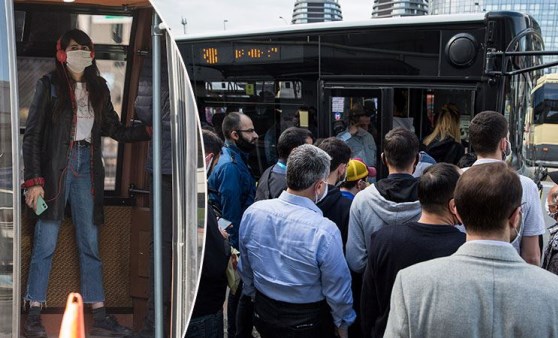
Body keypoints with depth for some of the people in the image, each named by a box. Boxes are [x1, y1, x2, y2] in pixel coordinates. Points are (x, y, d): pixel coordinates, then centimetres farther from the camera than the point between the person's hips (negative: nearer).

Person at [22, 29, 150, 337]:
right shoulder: (49, 85, -1)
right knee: (45, 244, -3)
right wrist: (33, 181, -11)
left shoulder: (98, 88, 13)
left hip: (87, 166, 4)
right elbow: (32, 135, -4)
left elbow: (115, 129, 13)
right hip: (56, 166, -4)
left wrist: (150, 130, 0)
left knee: (90, 244, 6)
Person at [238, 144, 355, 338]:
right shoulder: (324, 231, -29)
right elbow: (337, 289, -17)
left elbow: (245, 269, 2)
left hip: (263, 314, 4)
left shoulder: (252, 212, -14)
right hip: (307, 322, -4)